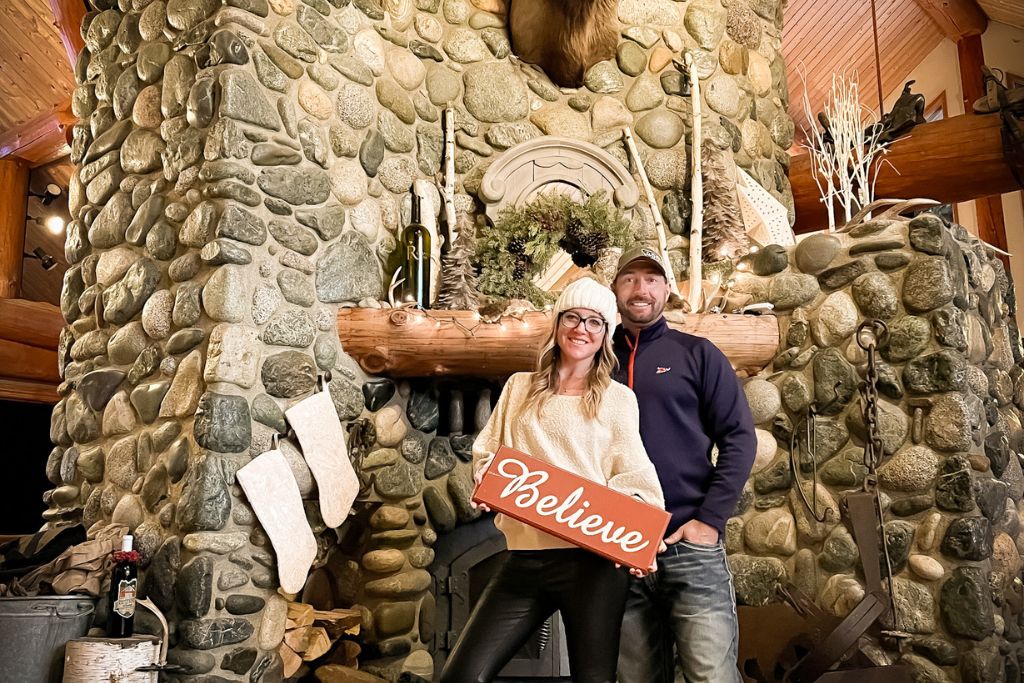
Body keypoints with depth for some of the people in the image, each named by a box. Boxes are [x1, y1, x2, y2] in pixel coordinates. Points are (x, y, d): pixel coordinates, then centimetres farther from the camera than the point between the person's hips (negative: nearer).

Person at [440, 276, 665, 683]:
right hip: (525, 559, 3)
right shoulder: (520, 387, 15)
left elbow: (632, 476, 1)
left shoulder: (618, 398, 7)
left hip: (590, 559, -2)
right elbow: (485, 454, 18)